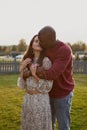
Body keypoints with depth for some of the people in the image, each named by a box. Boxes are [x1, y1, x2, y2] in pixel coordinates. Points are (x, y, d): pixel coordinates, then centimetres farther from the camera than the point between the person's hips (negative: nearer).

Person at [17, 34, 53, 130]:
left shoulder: (46, 60, -11)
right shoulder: (27, 61, 6)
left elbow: (47, 87, -13)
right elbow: (22, 85, 3)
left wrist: (35, 75, -26)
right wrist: (22, 69, -10)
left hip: (41, 100, -6)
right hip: (27, 99, 6)